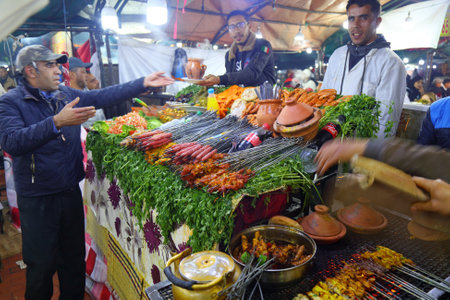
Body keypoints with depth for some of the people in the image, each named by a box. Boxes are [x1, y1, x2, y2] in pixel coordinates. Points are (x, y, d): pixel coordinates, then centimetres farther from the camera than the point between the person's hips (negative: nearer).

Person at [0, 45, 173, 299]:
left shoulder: (67, 95, 6)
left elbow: (104, 96, 6)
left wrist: (143, 83, 2)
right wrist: (56, 123, -38)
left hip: (71, 190, 5)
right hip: (37, 199, -5)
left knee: (74, 257, 18)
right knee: (42, 264, 10)